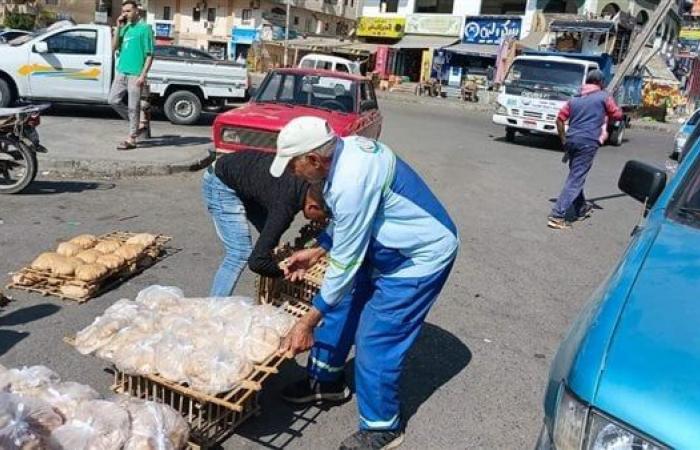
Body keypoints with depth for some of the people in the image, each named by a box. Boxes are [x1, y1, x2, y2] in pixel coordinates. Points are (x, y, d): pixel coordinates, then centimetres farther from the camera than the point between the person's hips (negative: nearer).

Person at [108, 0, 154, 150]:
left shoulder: (145, 28, -4)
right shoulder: (124, 28, 15)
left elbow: (150, 54, -8)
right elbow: (114, 48, 9)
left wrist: (143, 75, -16)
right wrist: (118, 28, 0)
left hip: (135, 74, -7)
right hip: (121, 72, 7)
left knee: (133, 107, -3)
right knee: (113, 100, 6)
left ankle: (131, 140, 3)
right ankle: (134, 123, 24)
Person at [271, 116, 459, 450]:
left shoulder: (351, 183, -34)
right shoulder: (344, 149, -6)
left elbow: (345, 262, -26)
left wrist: (308, 321, -18)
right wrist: (316, 251, 12)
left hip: (421, 256, -10)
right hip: (385, 245, 10)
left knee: (375, 340, -4)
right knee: (340, 307, 16)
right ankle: (325, 381, 38)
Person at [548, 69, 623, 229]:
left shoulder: (575, 98, 16)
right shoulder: (603, 97, 3)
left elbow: (560, 119, 12)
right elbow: (618, 115, 10)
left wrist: (564, 140, 16)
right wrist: (606, 114, 30)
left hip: (572, 140, 6)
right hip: (588, 142, -6)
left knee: (576, 175, 21)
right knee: (575, 180, -7)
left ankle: (581, 209, 35)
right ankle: (557, 216, -15)